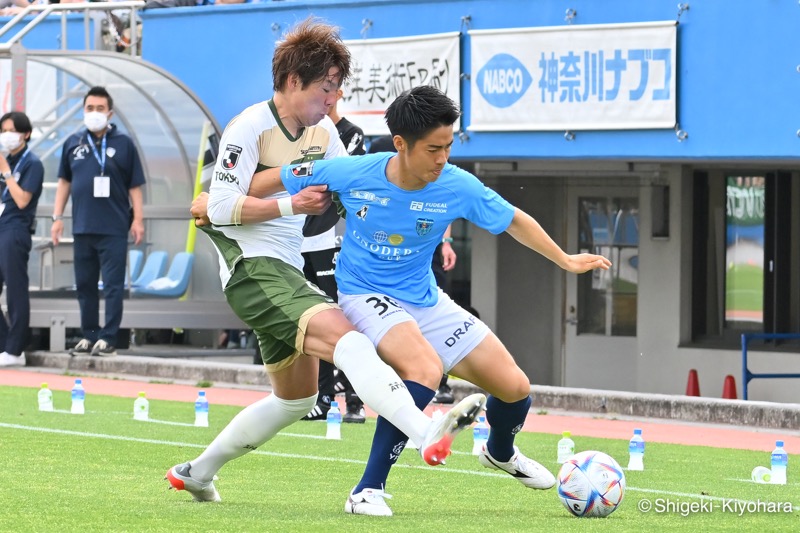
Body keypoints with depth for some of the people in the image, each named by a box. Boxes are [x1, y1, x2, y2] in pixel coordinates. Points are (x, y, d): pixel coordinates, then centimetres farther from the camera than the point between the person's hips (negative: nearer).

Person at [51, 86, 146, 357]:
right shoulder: (73, 143, 9)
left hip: (114, 228, -4)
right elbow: (64, 182, 15)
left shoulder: (123, 144, 1)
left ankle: (108, 338, -2)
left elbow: (134, 186, 2)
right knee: (85, 284, 10)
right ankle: (88, 336, 17)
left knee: (113, 285, -4)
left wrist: (138, 218, -5)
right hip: (82, 227, 4)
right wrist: (57, 217, 9)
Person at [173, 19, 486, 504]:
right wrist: (291, 204, -21)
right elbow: (221, 206, -16)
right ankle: (428, 434, -51)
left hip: (287, 271, 10)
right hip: (252, 268, -10)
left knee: (297, 397, 20)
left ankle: (198, 472, 33)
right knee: (344, 336, -31)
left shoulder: (324, 131, 11)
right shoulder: (250, 128, -12)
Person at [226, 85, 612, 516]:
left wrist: (566, 261, 5)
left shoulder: (458, 187, -16)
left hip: (425, 301, 5)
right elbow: (277, 179, -8)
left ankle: (500, 452, 41)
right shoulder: (352, 174, -22)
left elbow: (514, 221, 2)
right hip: (366, 296, -4)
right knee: (426, 370, -35)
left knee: (515, 388, 2)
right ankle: (368, 490, -27)